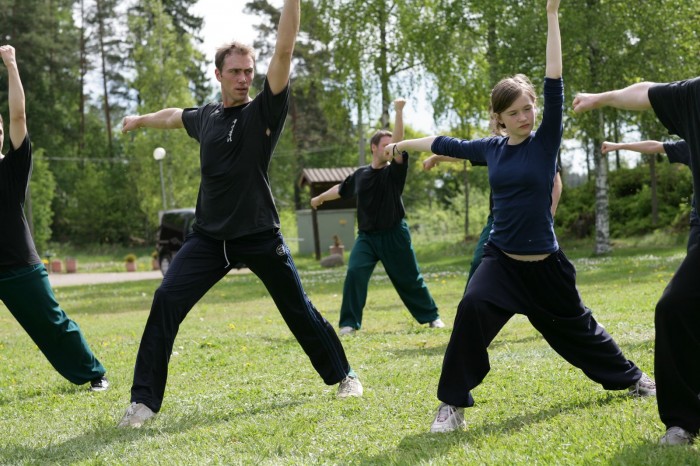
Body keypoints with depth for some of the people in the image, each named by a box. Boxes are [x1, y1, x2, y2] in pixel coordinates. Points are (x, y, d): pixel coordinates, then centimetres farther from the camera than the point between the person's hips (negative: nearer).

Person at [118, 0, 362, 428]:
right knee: (166, 302, -11)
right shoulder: (205, 117, 8)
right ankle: (145, 400, -6)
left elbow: (285, 52, -17)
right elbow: (174, 116, 33)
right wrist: (141, 120, 50)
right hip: (209, 237, 3)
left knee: (299, 310, 7)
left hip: (260, 236, -3)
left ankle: (343, 376, 28)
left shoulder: (264, 110, -5)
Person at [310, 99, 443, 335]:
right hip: (367, 236, 2)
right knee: (354, 274, -14)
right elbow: (342, 189, 24)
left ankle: (431, 316, 25)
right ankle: (349, 323, -6)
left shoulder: (394, 171, -5)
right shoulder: (360, 174, 5)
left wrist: (399, 111, -31)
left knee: (409, 280, 7)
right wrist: (320, 198, 40)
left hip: (394, 235, -2)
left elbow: (399, 143, -21)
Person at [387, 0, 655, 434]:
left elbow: (554, 84, -15)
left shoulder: (547, 141, -8)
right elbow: (449, 145, 16)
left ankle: (631, 377, 43)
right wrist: (403, 144, 28)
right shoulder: (492, 148, 0)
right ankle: (453, 403, -15)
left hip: (545, 262, -1)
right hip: (501, 258, 2)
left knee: (576, 327, 14)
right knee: (472, 308, -25)